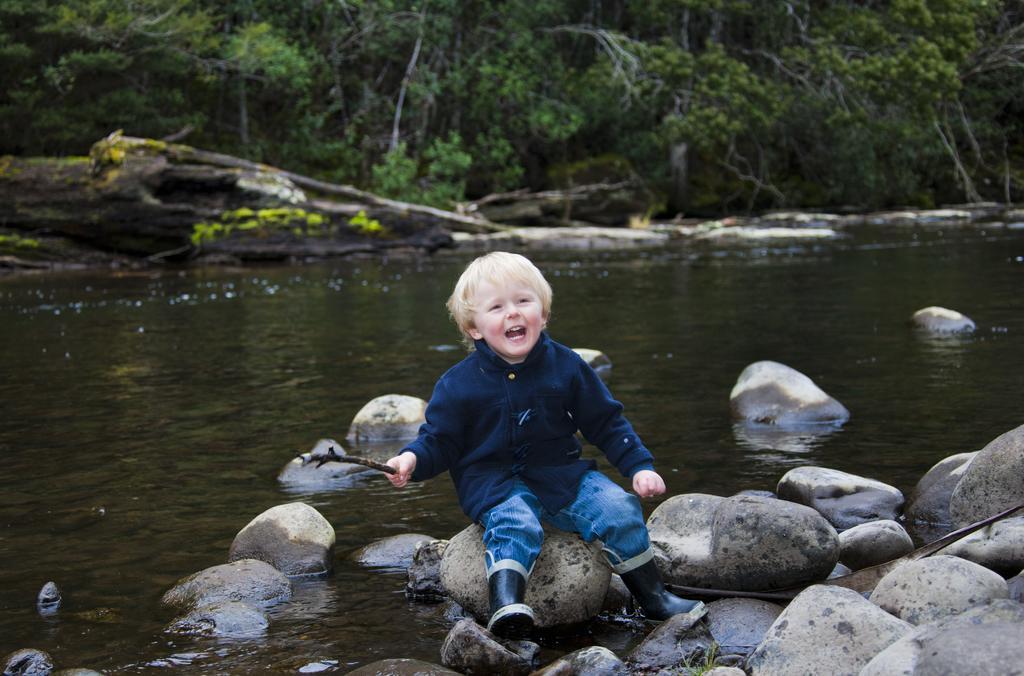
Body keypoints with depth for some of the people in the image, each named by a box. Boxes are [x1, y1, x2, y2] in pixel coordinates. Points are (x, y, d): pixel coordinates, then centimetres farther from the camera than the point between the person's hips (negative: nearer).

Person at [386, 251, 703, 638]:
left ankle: (653, 598, 3)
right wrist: (412, 459, -22)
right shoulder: (458, 384, -5)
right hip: (495, 483, -3)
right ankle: (506, 606, -51)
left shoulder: (566, 366, 1)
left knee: (620, 510, -14)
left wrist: (640, 466, 2)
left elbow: (607, 423, 9)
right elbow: (439, 440, -1)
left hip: (562, 473, 3)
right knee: (514, 525, -33)